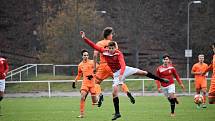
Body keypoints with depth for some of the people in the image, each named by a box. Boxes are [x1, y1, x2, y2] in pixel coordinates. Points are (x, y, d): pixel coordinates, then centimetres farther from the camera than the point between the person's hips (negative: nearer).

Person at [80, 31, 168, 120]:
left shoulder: (118, 54, -21)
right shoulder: (104, 52, -11)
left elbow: (123, 64, -33)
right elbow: (94, 46, -12)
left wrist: (121, 74, -50)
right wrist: (84, 38, -21)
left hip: (124, 69, -2)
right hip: (116, 73, 2)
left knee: (142, 72, -7)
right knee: (114, 92, -10)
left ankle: (161, 80, 9)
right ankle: (117, 113, -5)